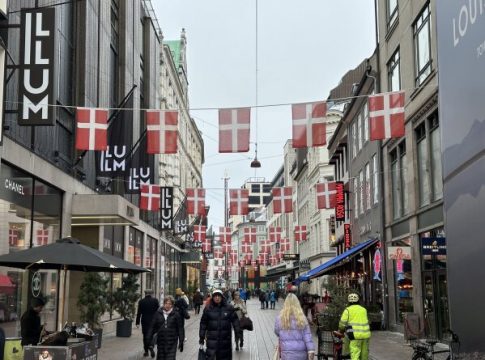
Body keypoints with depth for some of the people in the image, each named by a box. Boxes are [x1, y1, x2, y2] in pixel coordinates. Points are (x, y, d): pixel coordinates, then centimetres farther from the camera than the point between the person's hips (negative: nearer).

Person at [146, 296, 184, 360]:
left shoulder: (176, 314, -4)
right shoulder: (158, 313, 1)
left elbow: (180, 328, -1)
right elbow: (152, 326, 4)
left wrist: (181, 341, -2)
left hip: (172, 342, -3)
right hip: (160, 341, 3)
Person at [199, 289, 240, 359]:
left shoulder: (229, 308, 1)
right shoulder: (208, 309, -1)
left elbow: (235, 320, 6)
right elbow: (203, 323, 4)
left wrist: (238, 332, -2)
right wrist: (201, 337, 5)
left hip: (226, 339, 2)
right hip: (212, 339, -1)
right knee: (210, 356, -9)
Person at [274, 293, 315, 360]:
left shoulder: (280, 318, -5)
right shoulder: (302, 318, -3)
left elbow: (277, 332, 11)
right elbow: (308, 337, -6)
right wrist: (311, 352, -7)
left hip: (288, 355, -2)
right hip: (302, 354, 2)